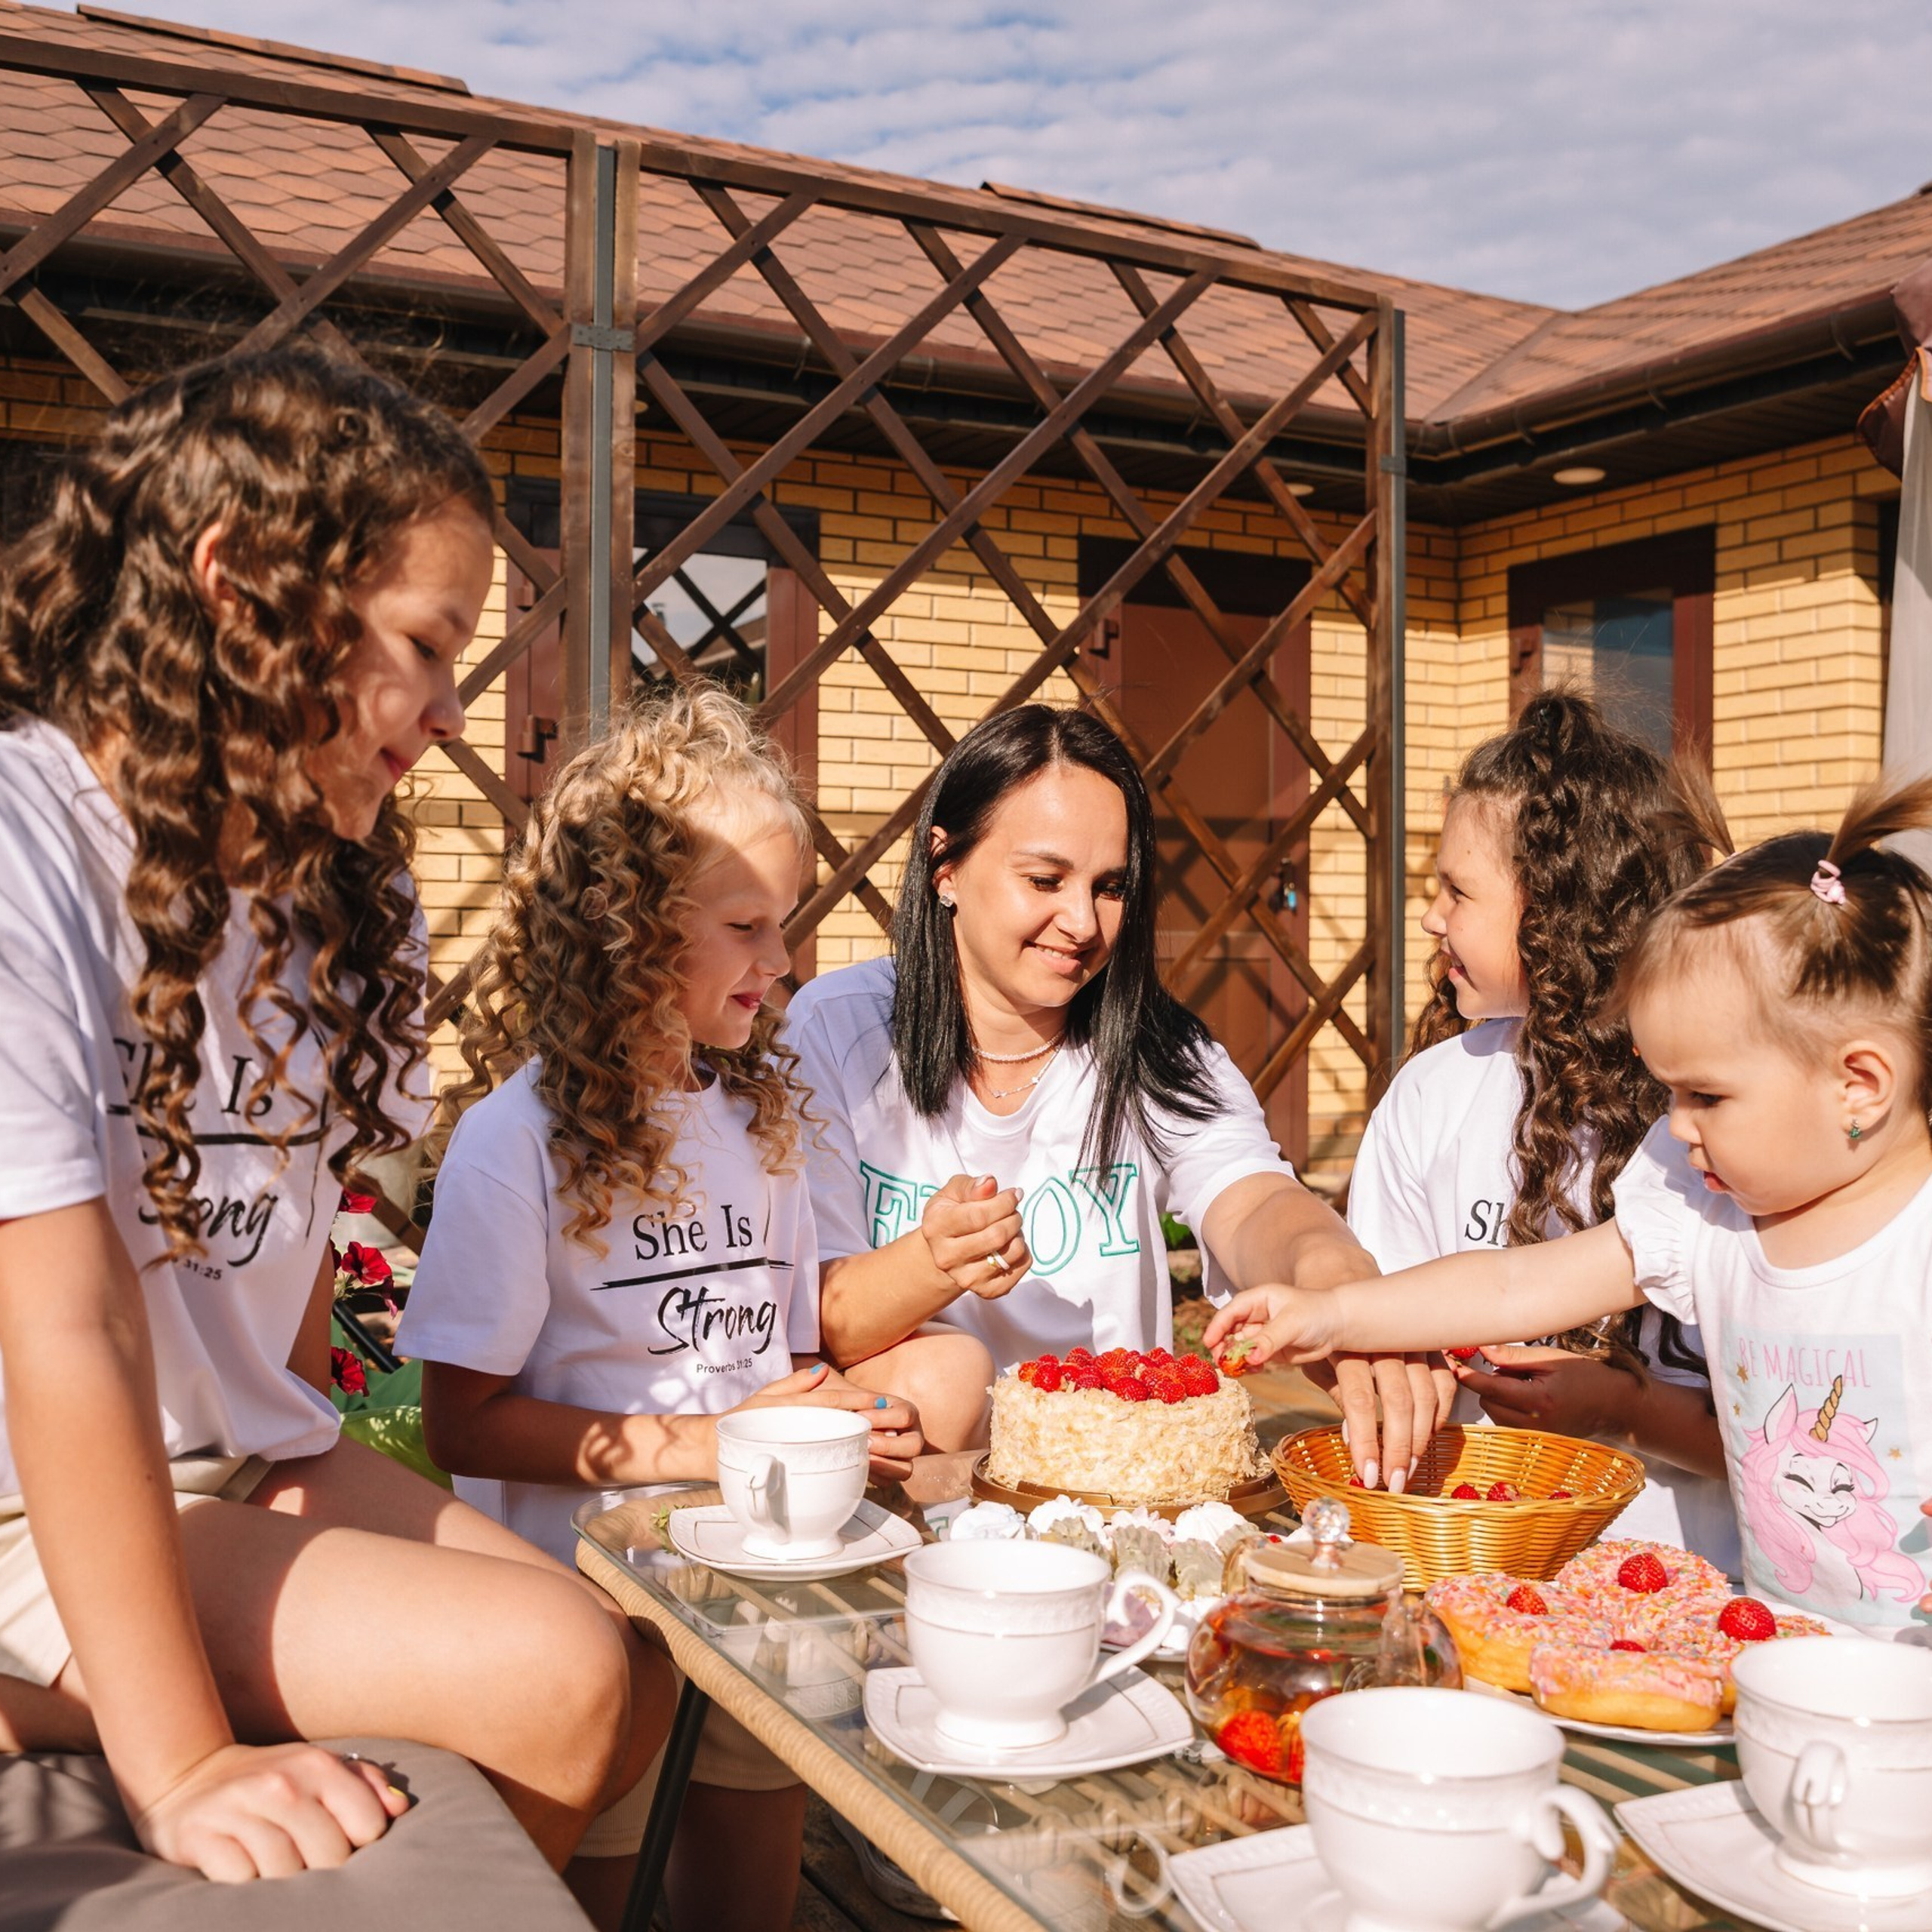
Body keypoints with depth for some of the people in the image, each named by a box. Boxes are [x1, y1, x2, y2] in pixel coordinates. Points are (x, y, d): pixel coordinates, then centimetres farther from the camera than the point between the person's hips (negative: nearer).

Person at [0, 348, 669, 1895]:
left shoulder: (339, 880, 4)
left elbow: (288, 1234, 7)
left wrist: (315, 1516, -4)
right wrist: (179, 1765, -23)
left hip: (245, 1469, 7)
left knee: (633, 1677, -6)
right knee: (551, 1676, -18)